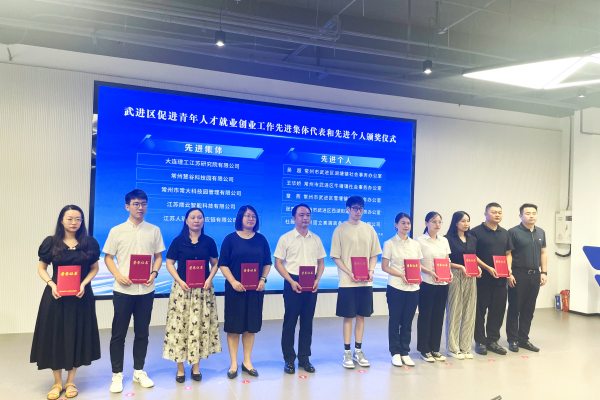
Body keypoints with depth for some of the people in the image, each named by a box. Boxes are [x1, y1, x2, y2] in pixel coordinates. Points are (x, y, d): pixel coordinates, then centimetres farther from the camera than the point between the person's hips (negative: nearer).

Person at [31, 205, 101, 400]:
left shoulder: (89, 243, -1)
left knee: (77, 336, 7)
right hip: (55, 296, 0)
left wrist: (84, 284, -11)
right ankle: (57, 382, 22)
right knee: (55, 336, 5)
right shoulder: (51, 242, -2)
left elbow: (94, 268, 5)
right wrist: (51, 284, -13)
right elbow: (41, 268, 4)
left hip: (81, 296, 0)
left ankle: (70, 381, 23)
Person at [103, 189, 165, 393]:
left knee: (142, 333, 10)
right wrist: (118, 275, -14)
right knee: (119, 333, 5)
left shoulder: (154, 230, 4)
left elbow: (158, 256, 8)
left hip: (146, 290, 2)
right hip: (123, 289, -1)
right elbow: (108, 257, 2)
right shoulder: (117, 231, 0)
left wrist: (154, 273, -9)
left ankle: (139, 371, 24)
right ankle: (117, 374, 19)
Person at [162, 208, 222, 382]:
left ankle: (196, 367, 19)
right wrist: (179, 281, -11)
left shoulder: (209, 241, 3)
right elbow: (169, 263, 1)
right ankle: (180, 368, 14)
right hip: (182, 288, -1)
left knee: (200, 325, 5)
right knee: (180, 326, 0)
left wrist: (209, 279, -8)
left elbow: (215, 263, 9)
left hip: (203, 289, 1)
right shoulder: (178, 241, -1)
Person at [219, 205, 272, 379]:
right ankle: (233, 364, 16)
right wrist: (233, 282, -15)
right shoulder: (230, 239, -3)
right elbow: (223, 264, -4)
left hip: (255, 289, 3)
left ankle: (247, 362, 22)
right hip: (235, 288, -2)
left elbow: (267, 263, 9)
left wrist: (263, 279, -6)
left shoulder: (261, 239, 5)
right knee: (234, 325, 4)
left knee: (251, 325, 9)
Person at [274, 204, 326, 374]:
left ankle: (304, 358, 21)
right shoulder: (286, 238, -2)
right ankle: (289, 359, 15)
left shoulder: (316, 239, 9)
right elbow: (278, 263, -5)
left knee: (307, 322, 9)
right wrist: (291, 281, -14)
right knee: (290, 321, 3)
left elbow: (321, 262, 13)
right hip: (293, 283, -3)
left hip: (311, 284, 3)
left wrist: (317, 280, -4)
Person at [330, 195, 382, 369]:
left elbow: (374, 254, 10)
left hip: (366, 281, 3)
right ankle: (347, 353, 14)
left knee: (361, 316, 10)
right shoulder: (340, 229, -4)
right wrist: (349, 273, -15)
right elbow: (335, 256, -5)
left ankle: (358, 351, 22)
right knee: (348, 317, 3)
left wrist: (371, 271, -6)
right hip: (347, 281, -3)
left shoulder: (369, 229, 6)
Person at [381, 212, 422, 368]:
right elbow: (385, 267, -4)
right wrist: (401, 275, -17)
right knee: (395, 320, 3)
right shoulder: (390, 244, 0)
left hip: (413, 287, 4)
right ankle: (395, 352, 15)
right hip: (396, 287, -3)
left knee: (408, 321, 8)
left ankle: (405, 352, 19)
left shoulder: (415, 244, 11)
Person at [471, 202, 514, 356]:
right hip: (483, 278, -5)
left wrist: (509, 268, 0)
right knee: (480, 310, 3)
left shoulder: (505, 233, 14)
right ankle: (480, 341, 14)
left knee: (498, 310, 9)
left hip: (500, 279, 5)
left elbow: (508, 254, 18)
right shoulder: (476, 232, -5)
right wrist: (487, 268, -17)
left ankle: (493, 340, 22)